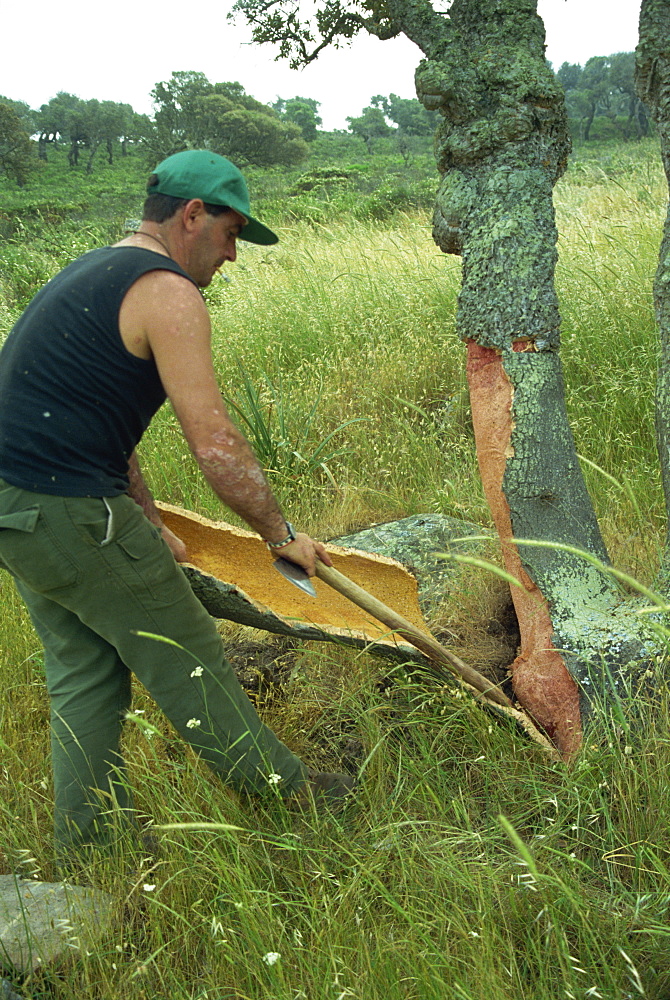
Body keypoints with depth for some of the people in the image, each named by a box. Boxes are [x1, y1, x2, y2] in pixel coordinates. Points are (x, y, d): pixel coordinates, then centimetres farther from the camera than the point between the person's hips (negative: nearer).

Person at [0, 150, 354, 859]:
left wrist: (150, 528, 23)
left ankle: (84, 841, 30)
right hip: (67, 512, -10)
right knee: (184, 656, 6)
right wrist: (281, 535, -6)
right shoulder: (167, 292, -14)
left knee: (84, 668, 20)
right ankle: (281, 789, 23)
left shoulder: (95, 273, 17)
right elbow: (215, 446, -19)